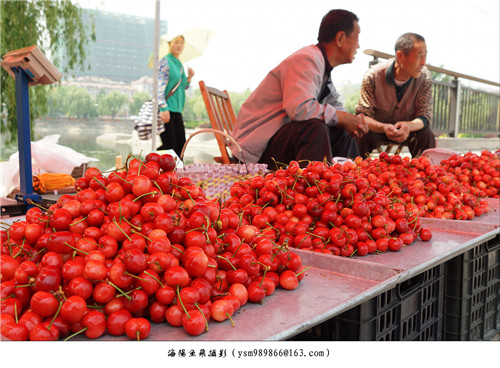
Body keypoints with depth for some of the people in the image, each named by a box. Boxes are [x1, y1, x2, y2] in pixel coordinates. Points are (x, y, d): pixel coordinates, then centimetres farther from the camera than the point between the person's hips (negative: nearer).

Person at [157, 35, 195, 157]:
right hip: (166, 110, -8)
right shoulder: (165, 61, -5)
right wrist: (163, 108, -23)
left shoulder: (179, 64, 20)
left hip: (177, 110, 8)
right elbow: (159, 86, -14)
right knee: (169, 145, -10)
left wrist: (189, 77, 10)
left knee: (180, 145, 4)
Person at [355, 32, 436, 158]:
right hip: (377, 127, -1)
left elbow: (425, 116, -16)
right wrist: (383, 127, -44)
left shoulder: (425, 77, -17)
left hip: (409, 127, 2)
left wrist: (409, 126, -42)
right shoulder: (373, 75, -22)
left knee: (426, 135, -27)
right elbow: (362, 115, -22)